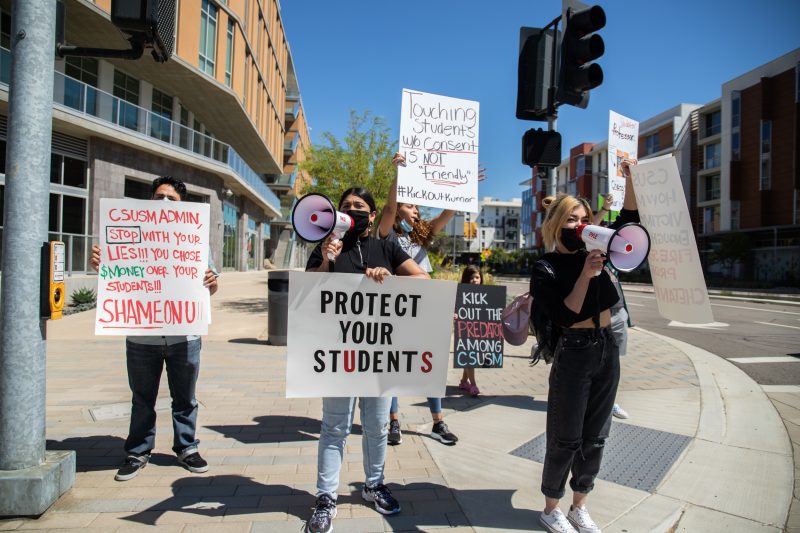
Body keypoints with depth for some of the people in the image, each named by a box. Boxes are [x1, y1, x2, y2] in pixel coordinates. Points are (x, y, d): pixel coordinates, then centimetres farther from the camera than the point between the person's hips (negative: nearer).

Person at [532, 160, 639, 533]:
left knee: (595, 437, 15)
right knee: (566, 439, 5)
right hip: (574, 354, -6)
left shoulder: (593, 251, 5)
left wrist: (630, 179, -3)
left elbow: (629, 222, 9)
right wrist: (586, 274, -26)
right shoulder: (546, 268, -11)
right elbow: (564, 316, -20)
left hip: (607, 349, 6)